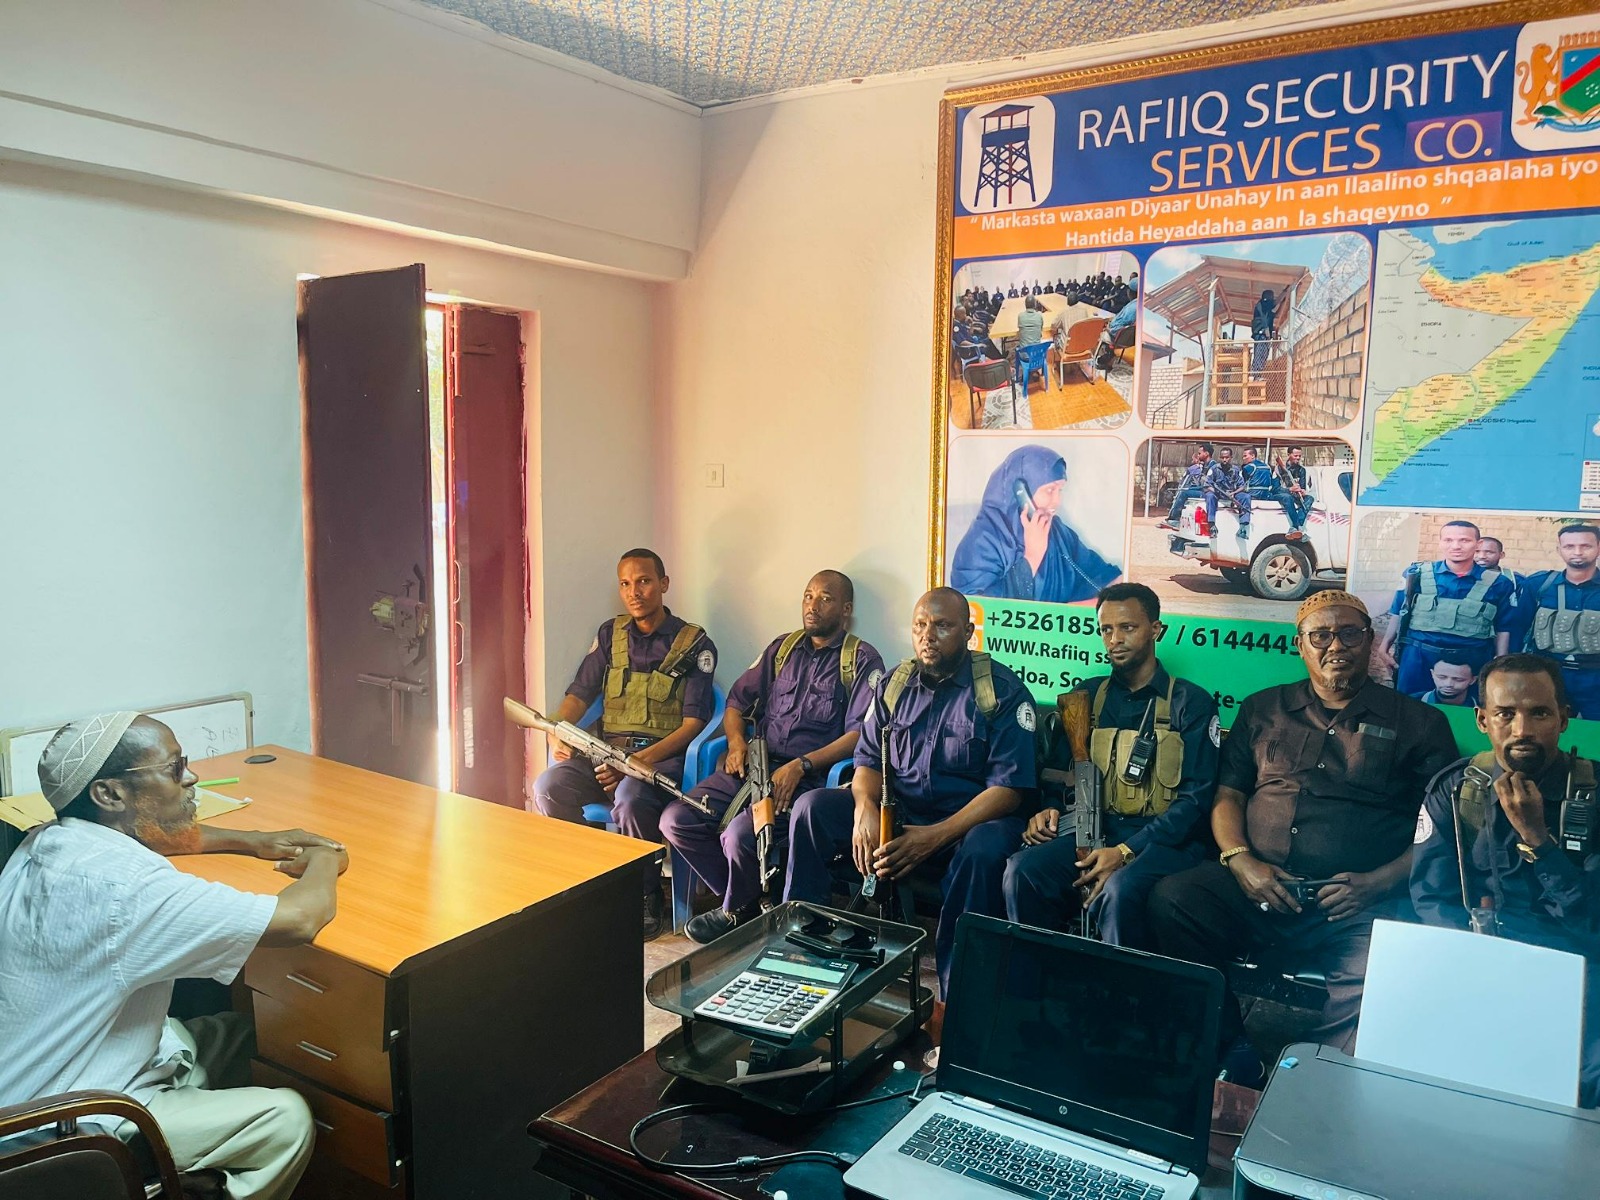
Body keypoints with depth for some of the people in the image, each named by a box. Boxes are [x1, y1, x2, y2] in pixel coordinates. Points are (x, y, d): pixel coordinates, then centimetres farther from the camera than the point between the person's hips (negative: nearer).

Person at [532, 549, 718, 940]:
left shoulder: (695, 644, 1)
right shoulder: (610, 634, 16)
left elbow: (693, 723, -6)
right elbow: (579, 695, 13)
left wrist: (638, 761, -18)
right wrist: (557, 734, -10)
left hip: (662, 756, -4)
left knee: (630, 799, -36)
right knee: (548, 787, -24)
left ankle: (647, 901, -13)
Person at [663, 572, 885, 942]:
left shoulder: (862, 661, 0)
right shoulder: (782, 648, 18)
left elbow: (860, 734, -11)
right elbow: (737, 701, 21)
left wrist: (801, 766, -20)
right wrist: (736, 740, -1)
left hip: (808, 778, -6)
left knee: (740, 836, -30)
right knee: (676, 820, -13)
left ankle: (735, 913, 4)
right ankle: (749, 899, 5)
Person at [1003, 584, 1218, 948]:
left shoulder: (1191, 702, 2)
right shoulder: (1086, 695, 15)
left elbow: (1195, 798, -6)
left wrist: (1126, 851, -17)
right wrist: (1049, 810, -3)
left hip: (1165, 839, -3)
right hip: (1093, 829, 4)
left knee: (1121, 890, -35)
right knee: (1022, 870, -25)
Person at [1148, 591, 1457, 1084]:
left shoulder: (1418, 723, 12)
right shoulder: (1263, 710, 20)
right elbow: (1227, 795, 16)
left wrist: (1378, 883, -9)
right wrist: (1240, 860, -3)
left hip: (1356, 908, -2)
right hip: (1253, 886, 2)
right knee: (1170, 900, -27)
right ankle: (1230, 1050, -11)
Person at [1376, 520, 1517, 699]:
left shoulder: (1497, 583, 1)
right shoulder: (1417, 574, 0)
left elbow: (1503, 629, 6)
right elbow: (1399, 614, 6)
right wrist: (1384, 646, 3)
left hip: (1471, 660, 0)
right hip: (1417, 657, 0)